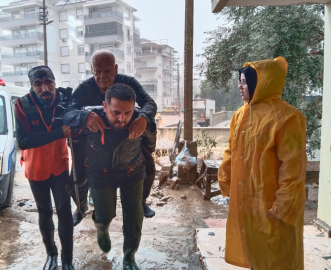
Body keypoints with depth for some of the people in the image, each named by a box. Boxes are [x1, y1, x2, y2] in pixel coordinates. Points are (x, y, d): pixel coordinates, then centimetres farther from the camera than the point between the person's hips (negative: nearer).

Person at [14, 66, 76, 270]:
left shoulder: (64, 100, -14)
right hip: (36, 168, 0)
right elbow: (23, 141, -27)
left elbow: (73, 126, -2)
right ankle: (51, 253, 36)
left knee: (65, 212, 2)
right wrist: (59, 133, -36)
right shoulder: (22, 105, -19)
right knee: (44, 212, 15)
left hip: (60, 166, 0)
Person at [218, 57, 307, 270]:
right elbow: (231, 153, 13)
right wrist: (226, 183, 14)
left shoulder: (286, 117, -17)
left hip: (270, 202, -7)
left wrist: (284, 206, -17)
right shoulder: (241, 115, 6)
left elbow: (293, 167, -18)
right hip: (244, 200, 7)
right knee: (253, 252, 22)